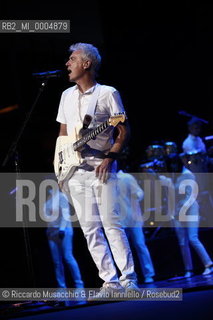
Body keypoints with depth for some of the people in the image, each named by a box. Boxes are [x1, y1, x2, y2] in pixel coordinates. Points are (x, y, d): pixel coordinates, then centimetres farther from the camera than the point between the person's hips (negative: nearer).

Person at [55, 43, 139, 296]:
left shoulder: (108, 94, -1)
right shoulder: (67, 96, 15)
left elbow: (123, 132, -2)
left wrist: (109, 158, -14)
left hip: (101, 168, -5)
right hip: (75, 171, 6)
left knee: (111, 224, -11)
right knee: (90, 229, 1)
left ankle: (128, 279, -6)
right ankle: (110, 281, 3)